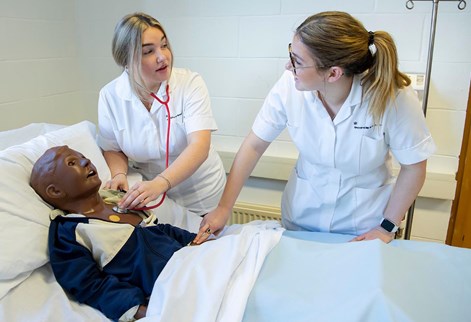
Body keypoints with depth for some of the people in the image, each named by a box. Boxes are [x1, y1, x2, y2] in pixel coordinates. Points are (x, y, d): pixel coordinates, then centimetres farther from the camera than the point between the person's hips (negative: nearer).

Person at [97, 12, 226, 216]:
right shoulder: (110, 96, -11)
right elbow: (113, 149, 2)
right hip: (154, 200, 1)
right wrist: (119, 174, -20)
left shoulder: (190, 83, -18)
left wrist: (160, 183, -42)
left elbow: (200, 146, -28)